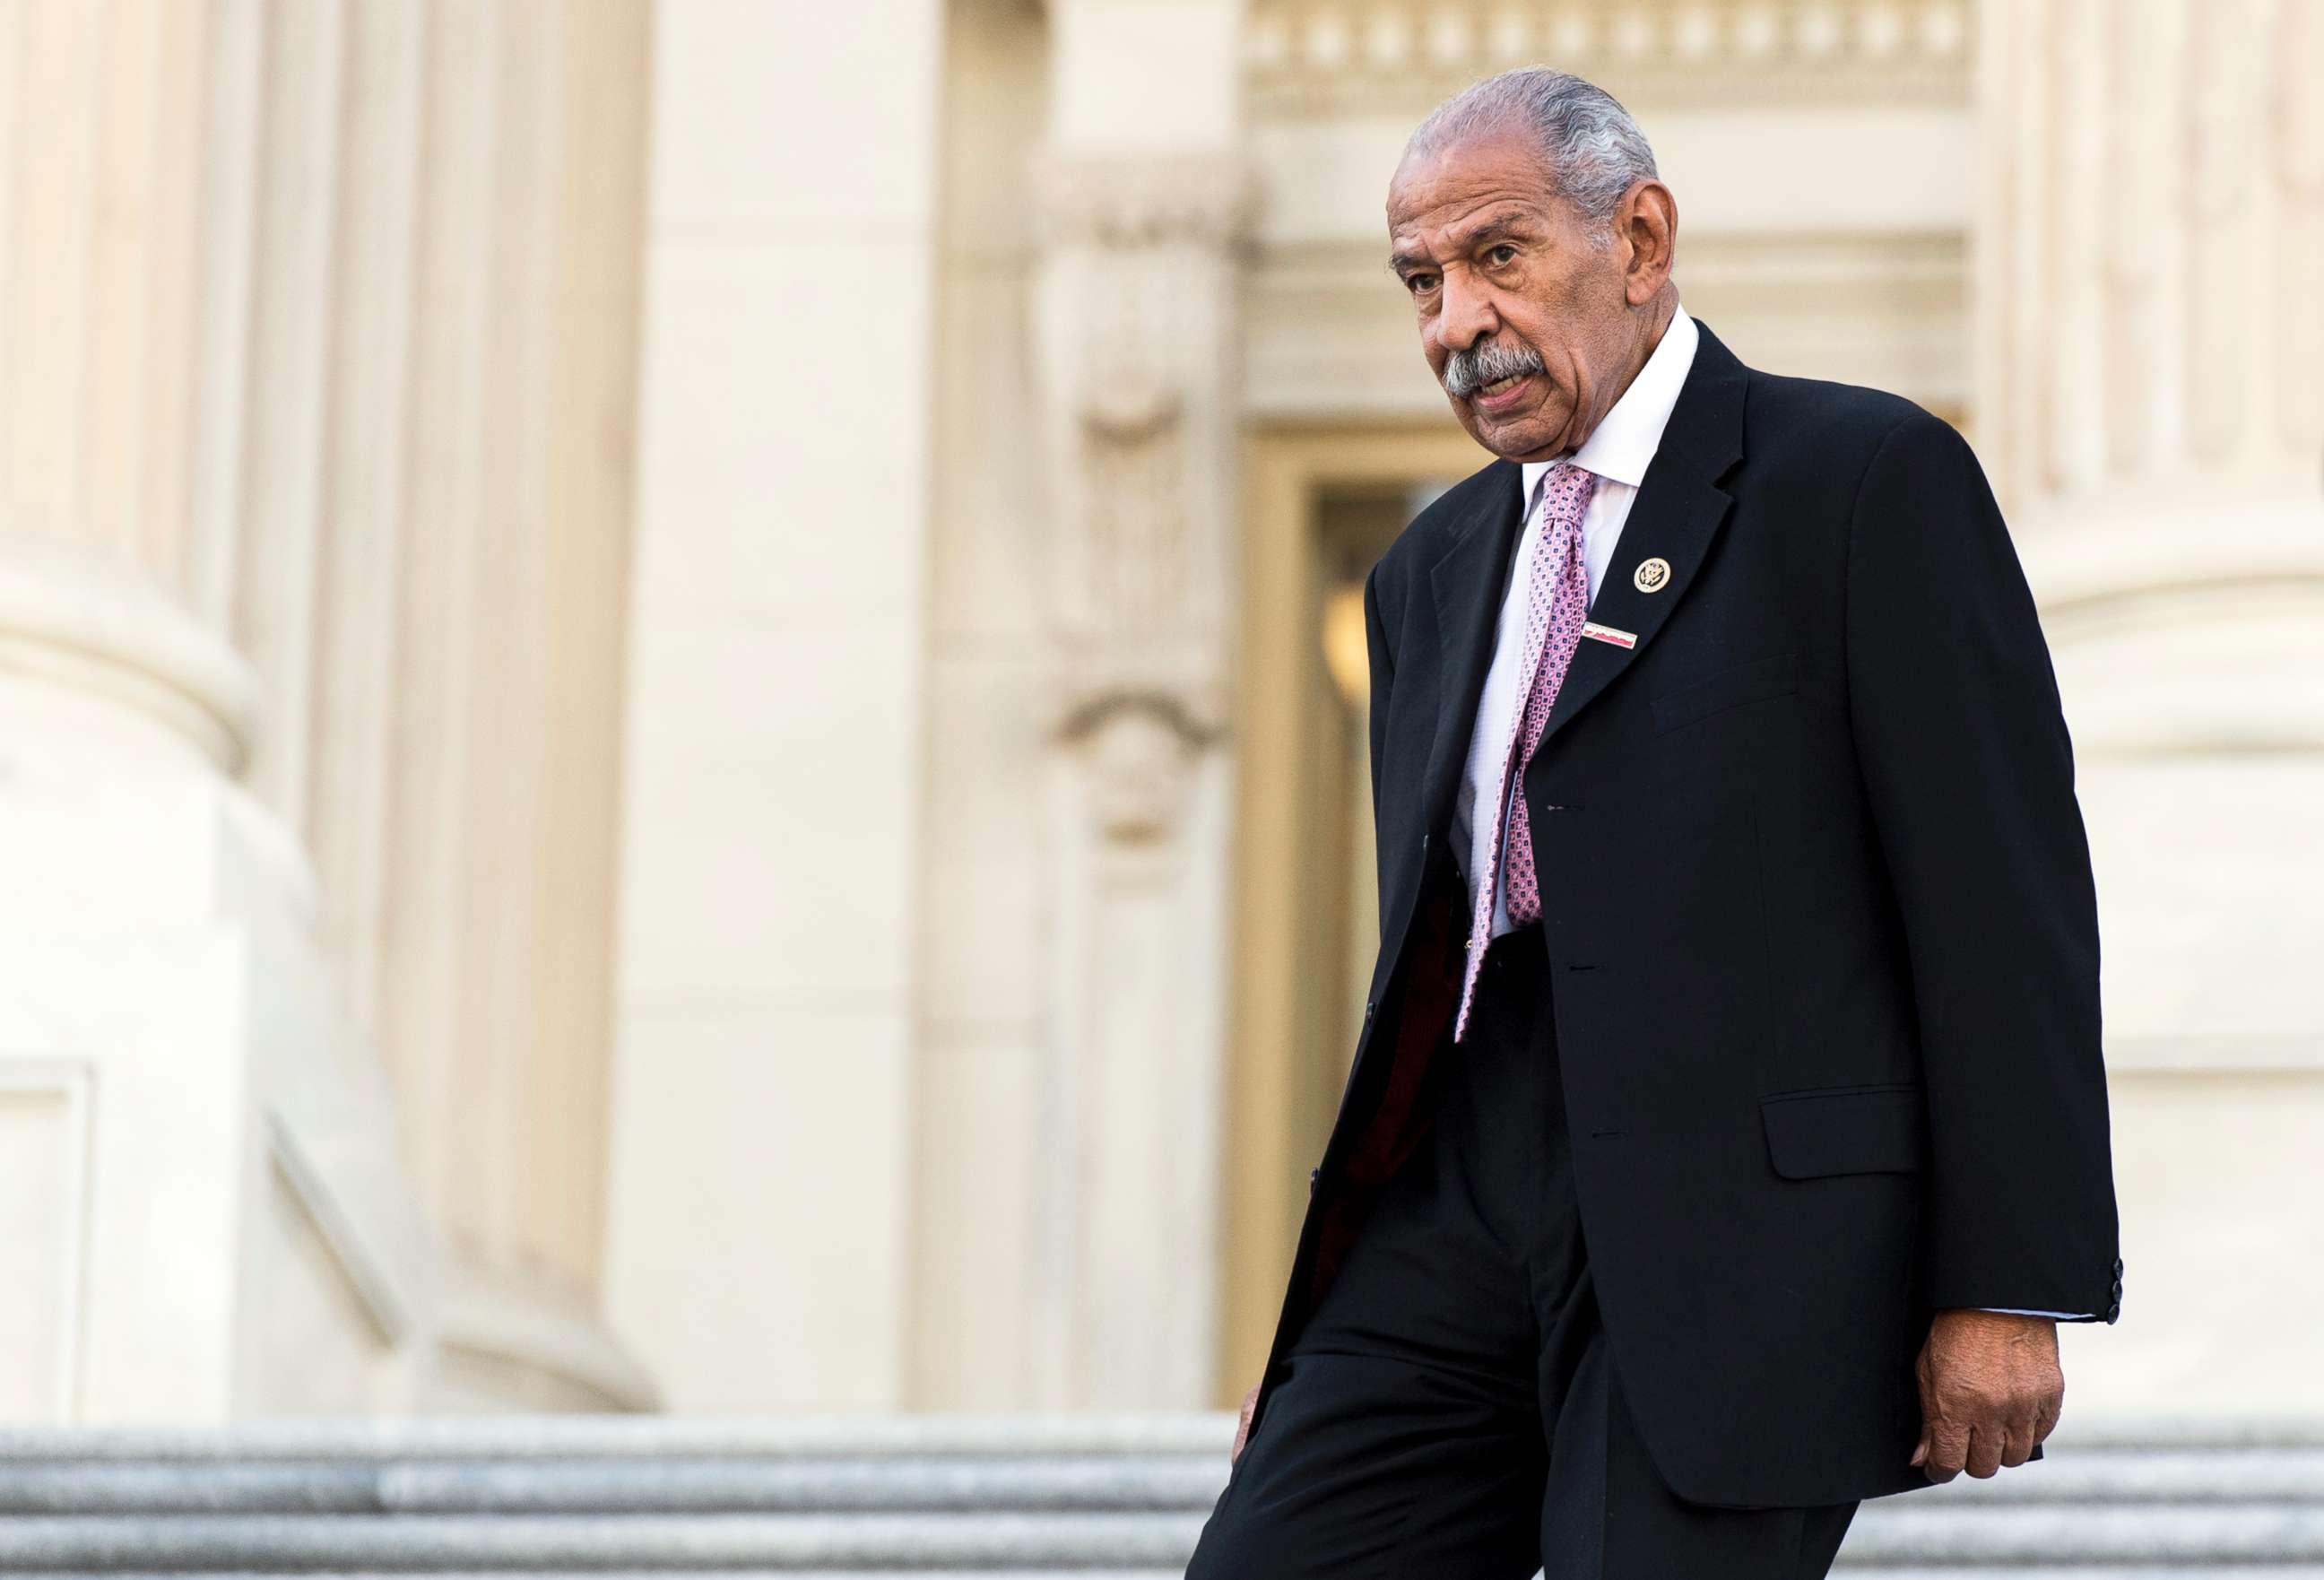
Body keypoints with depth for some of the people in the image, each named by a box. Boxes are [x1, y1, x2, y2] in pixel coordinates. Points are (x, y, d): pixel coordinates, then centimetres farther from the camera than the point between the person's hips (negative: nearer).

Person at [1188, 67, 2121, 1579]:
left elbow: (2006, 898, -7)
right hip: (1463, 1225, 6)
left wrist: (2011, 1287, -12)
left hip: (1744, 1241, -6)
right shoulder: (1434, 573, 20)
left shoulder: (1867, 480, -2)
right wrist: (1326, 1322, 19)